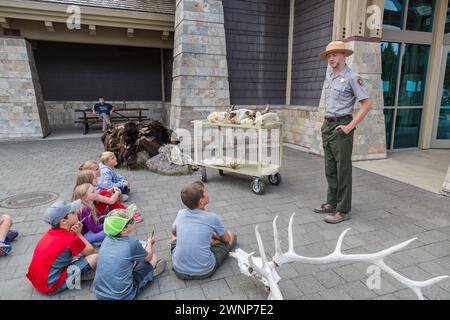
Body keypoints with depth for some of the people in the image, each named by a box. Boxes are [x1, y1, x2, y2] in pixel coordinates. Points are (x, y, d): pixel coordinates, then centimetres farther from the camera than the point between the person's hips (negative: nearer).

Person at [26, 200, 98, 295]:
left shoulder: (50, 232, 0)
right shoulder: (71, 239, -20)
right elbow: (90, 251, -3)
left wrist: (75, 233, -8)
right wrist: (78, 233, 1)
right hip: (50, 286, -8)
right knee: (94, 257, -10)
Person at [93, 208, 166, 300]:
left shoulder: (107, 239, -5)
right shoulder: (132, 244, -20)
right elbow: (148, 257, 3)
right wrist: (150, 243, 20)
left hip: (99, 293, 6)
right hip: (122, 296, -5)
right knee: (153, 257, 8)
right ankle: (151, 272, 33)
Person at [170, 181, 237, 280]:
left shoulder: (181, 213, -2)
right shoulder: (212, 217, -12)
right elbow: (227, 239, 6)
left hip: (179, 271, 4)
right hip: (204, 271, -4)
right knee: (231, 236, 13)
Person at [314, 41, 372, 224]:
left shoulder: (352, 77, -10)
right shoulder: (329, 76, 13)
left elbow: (367, 104, -13)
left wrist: (350, 126, -16)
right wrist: (326, 122, 15)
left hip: (341, 127, -8)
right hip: (327, 126, 8)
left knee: (343, 170, -2)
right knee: (330, 169, 13)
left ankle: (343, 210, 6)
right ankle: (332, 203, 25)